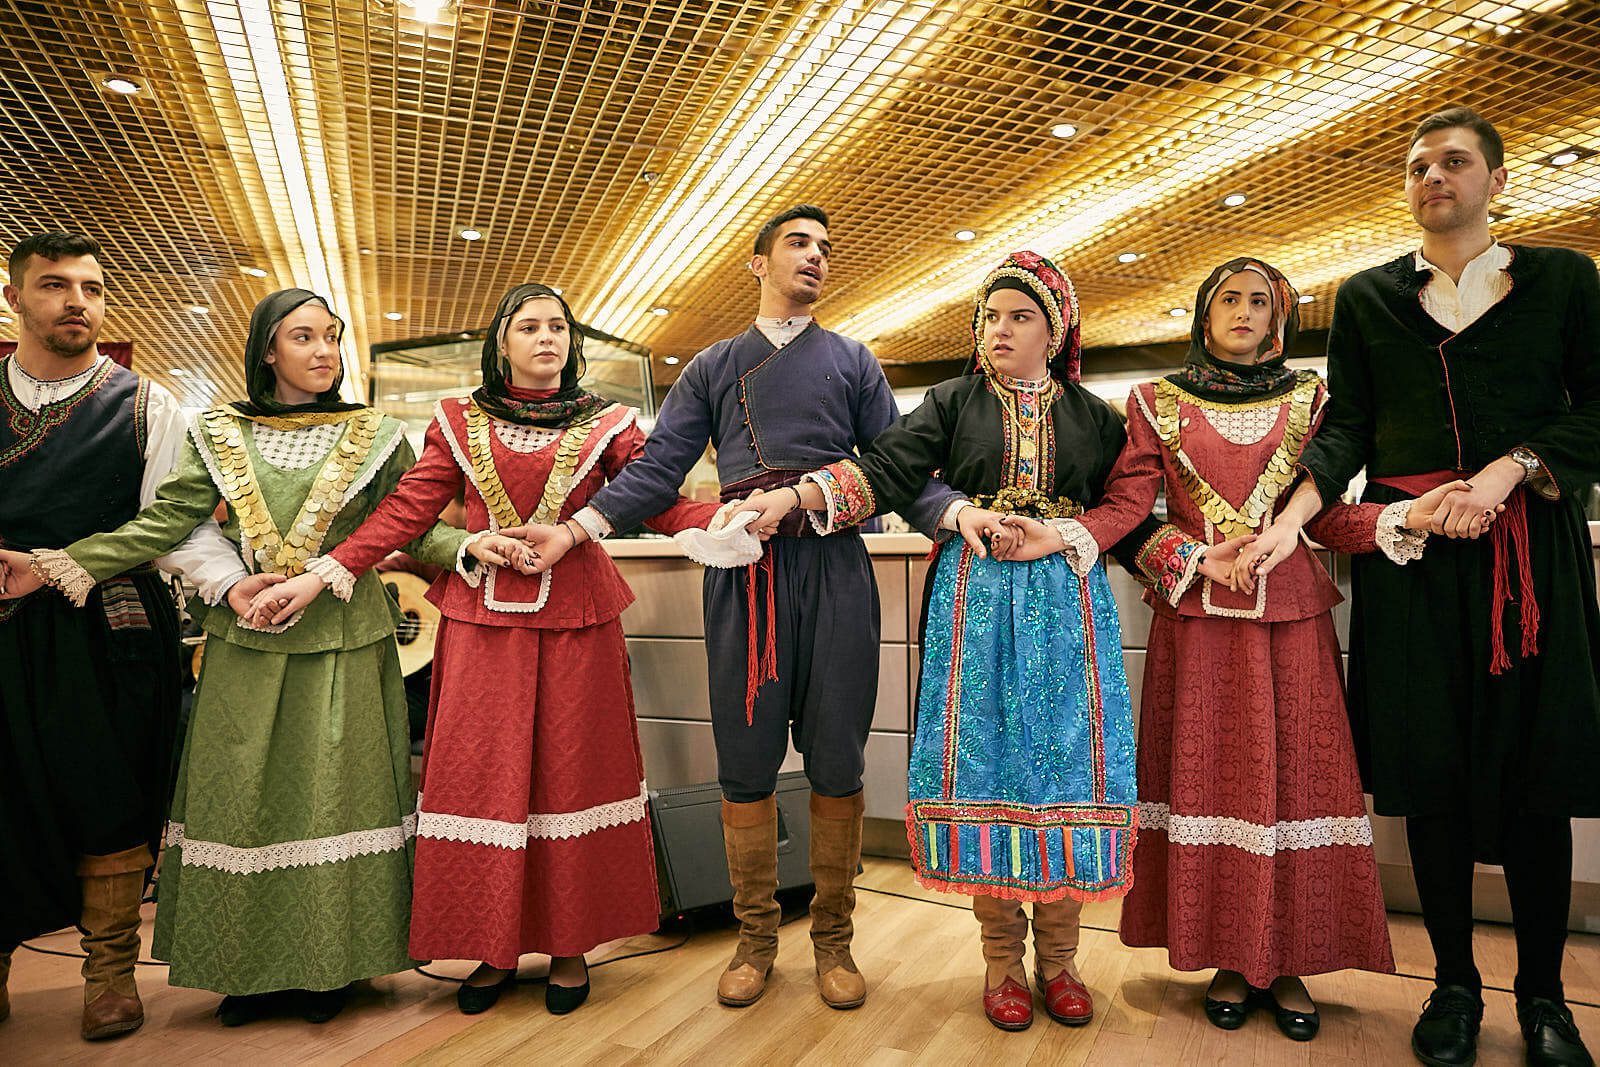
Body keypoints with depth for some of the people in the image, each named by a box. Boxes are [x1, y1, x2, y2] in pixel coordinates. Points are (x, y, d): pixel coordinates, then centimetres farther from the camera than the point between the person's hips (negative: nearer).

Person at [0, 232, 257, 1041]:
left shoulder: (145, 407, 2)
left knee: (110, 805, 5)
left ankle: (110, 973, 20)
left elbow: (176, 522, -6)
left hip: (109, 634, -1)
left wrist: (229, 581, -22)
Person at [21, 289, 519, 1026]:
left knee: (333, 794, 2)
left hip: (344, 642, -1)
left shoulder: (378, 438, 4)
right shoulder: (220, 436, 7)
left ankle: (328, 966, 16)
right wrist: (69, 563, -11)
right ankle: (250, 968, 20)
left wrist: (469, 546, -16)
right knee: (243, 798, 5)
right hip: (246, 645, 2)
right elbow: (165, 521, 0)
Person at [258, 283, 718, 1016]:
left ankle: (570, 945, 19)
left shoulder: (607, 424, 6)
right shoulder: (459, 422, 9)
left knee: (570, 774, 4)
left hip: (576, 620, -1)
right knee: (482, 777, 3)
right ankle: (495, 948, 19)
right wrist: (322, 575, -6)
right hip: (483, 619, 1)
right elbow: (406, 510, 4)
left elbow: (662, 504, -2)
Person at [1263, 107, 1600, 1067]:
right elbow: (1347, 427, 5)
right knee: (1432, 767, 2)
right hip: (1409, 551, 1)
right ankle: (1455, 983, 15)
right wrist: (1293, 517, -11)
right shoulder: (1368, 296, 12)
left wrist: (1505, 472, -15)